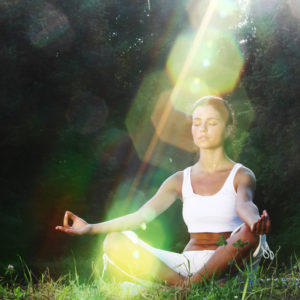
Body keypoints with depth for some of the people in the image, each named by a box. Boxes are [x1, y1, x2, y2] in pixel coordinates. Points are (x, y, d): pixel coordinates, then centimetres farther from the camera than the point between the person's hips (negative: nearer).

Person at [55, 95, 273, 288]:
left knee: (250, 233, -37)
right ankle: (182, 283, -28)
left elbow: (244, 204, -20)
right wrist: (91, 228, -14)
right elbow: (142, 214, 1)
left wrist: (256, 223, -47)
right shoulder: (181, 181, 13)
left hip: (228, 264, -3)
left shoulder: (241, 176, 3)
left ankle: (190, 284, -25)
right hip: (188, 263, 3)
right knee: (115, 242, -15)